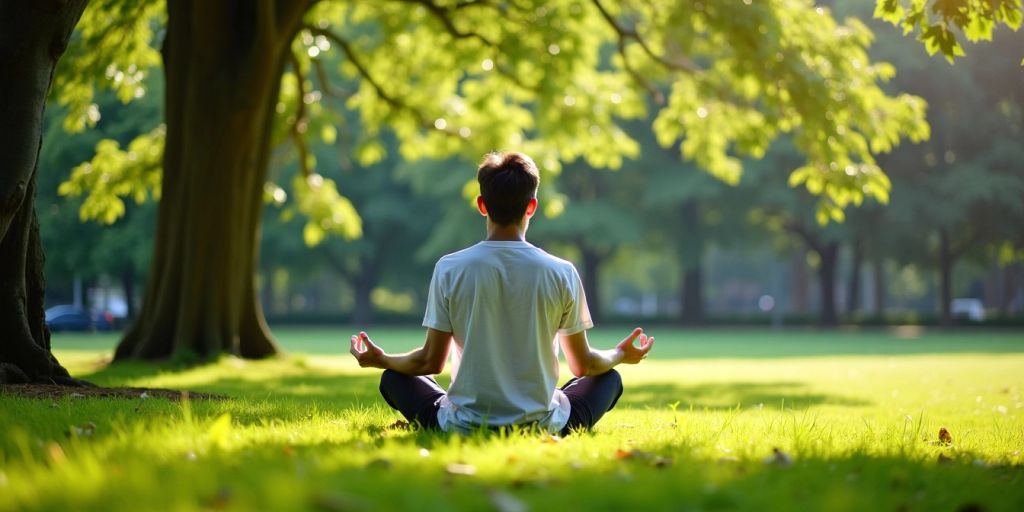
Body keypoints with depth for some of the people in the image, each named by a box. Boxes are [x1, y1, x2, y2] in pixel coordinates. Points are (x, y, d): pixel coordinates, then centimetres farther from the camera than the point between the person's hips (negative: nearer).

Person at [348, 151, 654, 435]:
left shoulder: (449, 269, -8)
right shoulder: (562, 273, -7)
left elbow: (431, 362, -2)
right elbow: (583, 365, 3)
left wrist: (379, 360, 19)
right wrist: (621, 355, 25)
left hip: (463, 429, -1)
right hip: (543, 429, 1)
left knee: (393, 378, 26)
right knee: (609, 378, 26)